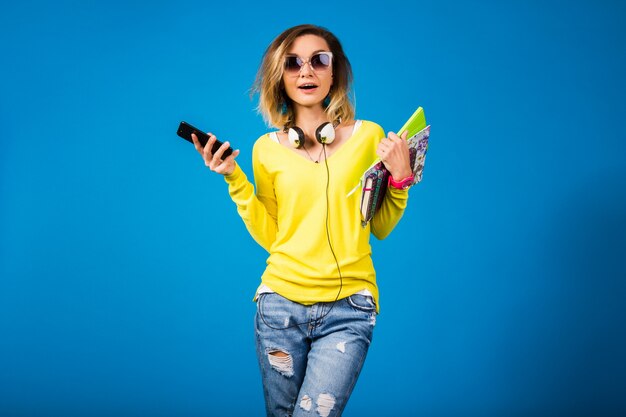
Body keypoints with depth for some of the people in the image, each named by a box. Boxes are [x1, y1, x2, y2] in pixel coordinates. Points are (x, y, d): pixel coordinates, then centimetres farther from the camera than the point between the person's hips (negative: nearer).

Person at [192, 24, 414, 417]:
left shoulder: (369, 136, 0)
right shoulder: (267, 148, 4)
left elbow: (381, 228, 5)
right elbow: (269, 235, 4)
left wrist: (400, 178, -10)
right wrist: (234, 179, -1)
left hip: (348, 308, -2)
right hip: (281, 301, 2)